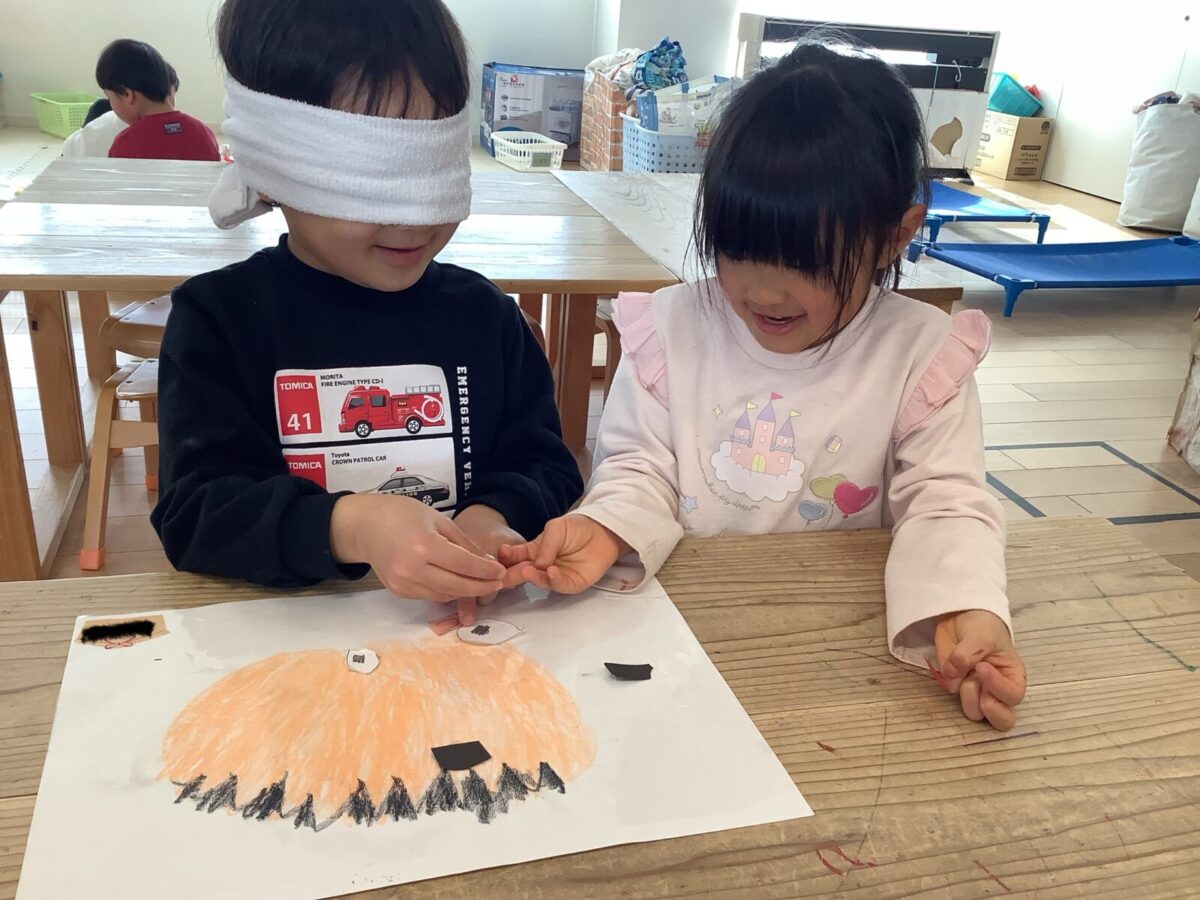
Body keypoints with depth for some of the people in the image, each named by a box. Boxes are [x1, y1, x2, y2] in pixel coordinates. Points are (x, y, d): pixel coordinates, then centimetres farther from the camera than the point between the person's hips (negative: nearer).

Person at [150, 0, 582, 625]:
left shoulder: (484, 314, 4)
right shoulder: (219, 317, -3)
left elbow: (548, 471, 5)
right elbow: (195, 513, -11)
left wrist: (493, 519, -17)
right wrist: (350, 527, -29)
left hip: (468, 624, 3)